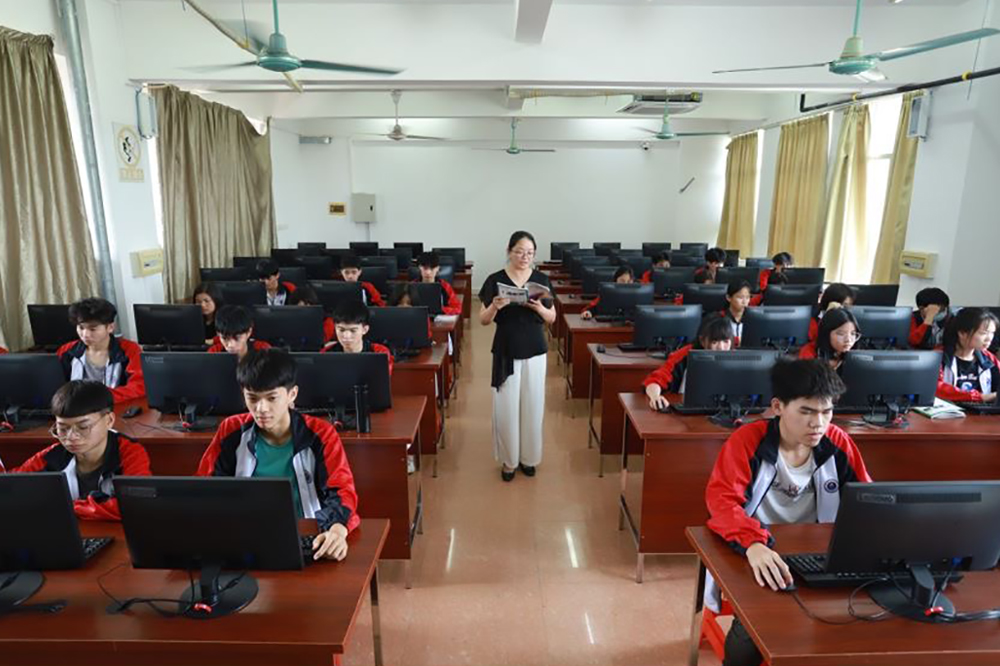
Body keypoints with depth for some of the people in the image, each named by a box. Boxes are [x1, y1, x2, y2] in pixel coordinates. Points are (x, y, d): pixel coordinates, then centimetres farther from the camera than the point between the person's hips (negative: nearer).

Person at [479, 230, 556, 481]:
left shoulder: (542, 279, 0)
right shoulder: (495, 280, -5)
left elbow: (552, 318, 4)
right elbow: (483, 320, -3)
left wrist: (540, 308, -17)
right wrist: (495, 307, -24)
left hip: (535, 350, 2)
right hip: (505, 351, -1)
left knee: (532, 405, 8)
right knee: (506, 407, 2)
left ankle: (528, 457, 26)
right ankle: (508, 460, 20)